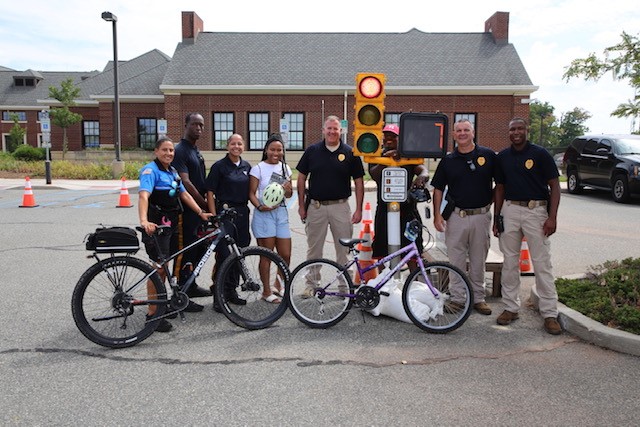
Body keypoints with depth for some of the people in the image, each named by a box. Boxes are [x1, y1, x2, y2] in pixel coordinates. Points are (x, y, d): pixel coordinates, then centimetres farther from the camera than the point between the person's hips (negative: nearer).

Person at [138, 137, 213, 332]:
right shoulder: (150, 170, -12)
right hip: (156, 225, -8)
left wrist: (201, 213, 3)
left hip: (171, 224, 8)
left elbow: (184, 194, 15)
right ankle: (152, 314, -1)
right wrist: (144, 221, -42)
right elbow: (143, 195, -27)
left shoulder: (173, 172, 15)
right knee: (158, 267, -8)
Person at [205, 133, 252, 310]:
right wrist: (214, 216, -14)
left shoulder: (247, 167, 12)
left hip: (242, 213, 6)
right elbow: (210, 193, -7)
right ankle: (218, 295, 1)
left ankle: (231, 291, 23)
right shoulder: (219, 166, -5)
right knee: (224, 254, -8)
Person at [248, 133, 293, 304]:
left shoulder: (285, 168, 12)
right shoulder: (258, 168, -3)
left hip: (281, 213, 5)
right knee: (266, 255, 1)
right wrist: (260, 206, -22)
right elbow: (251, 193, -6)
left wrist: (288, 190, -7)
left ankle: (279, 284, 30)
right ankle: (267, 291, 15)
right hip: (264, 214, -5)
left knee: (286, 255, 6)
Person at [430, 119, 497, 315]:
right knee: (456, 261, 5)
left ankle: (478, 298, 23)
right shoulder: (448, 160, 4)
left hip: (481, 216, 0)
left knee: (478, 260, 11)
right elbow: (438, 189, 6)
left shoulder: (488, 155, 1)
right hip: (456, 216, 0)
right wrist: (437, 215, -2)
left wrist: (495, 205, 2)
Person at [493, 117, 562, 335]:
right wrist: (496, 218, 10)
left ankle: (550, 314, 6)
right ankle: (511, 307, 20)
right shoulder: (502, 157, 8)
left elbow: (554, 186, -3)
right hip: (510, 210, 4)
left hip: (536, 210, -4)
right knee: (510, 262, 9)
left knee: (542, 263, -2)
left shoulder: (540, 154, -3)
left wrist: (552, 217, -11)